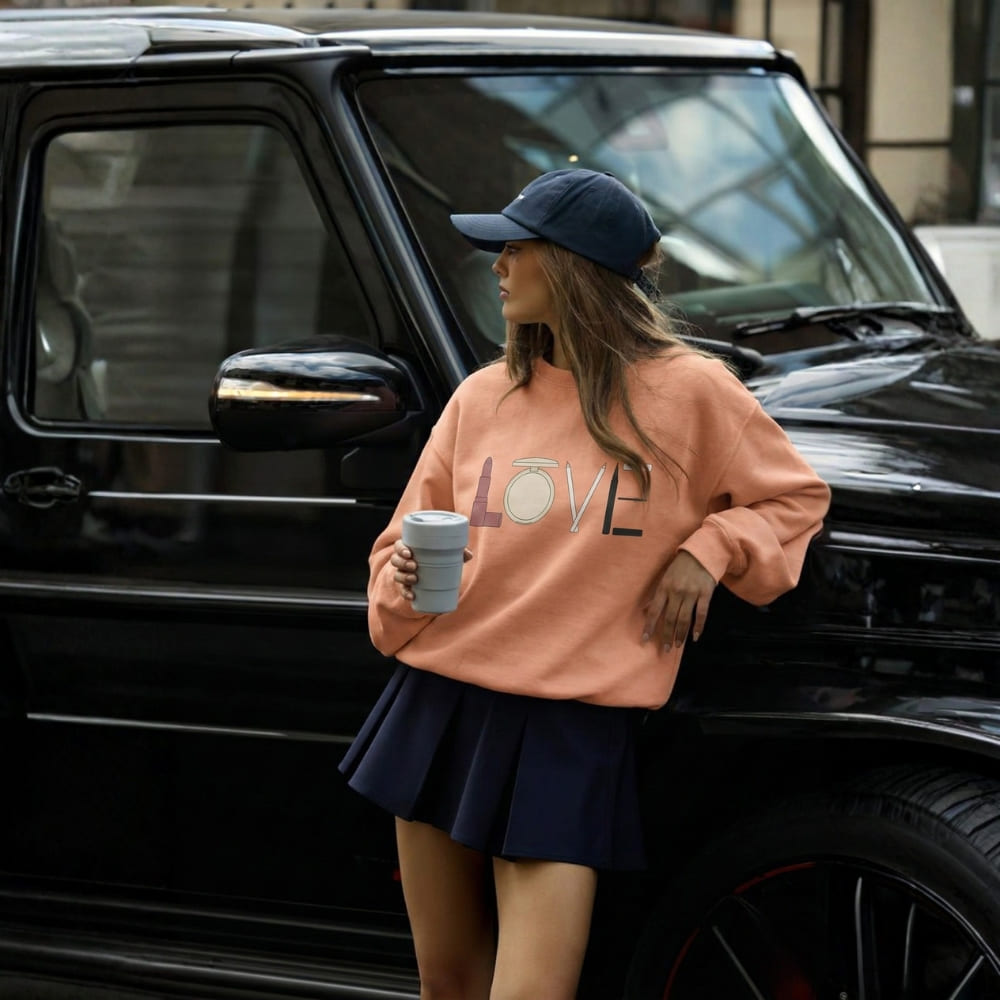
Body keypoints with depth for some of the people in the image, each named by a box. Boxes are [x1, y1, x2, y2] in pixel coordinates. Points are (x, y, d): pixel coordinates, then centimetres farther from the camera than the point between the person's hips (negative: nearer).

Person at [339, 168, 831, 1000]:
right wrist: (405, 581, -8)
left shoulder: (685, 392, -4)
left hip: (573, 734, -4)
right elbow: (405, 543, 15)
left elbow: (796, 497, 9)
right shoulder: (481, 399, 7)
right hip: (440, 709, 5)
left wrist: (710, 549, -7)